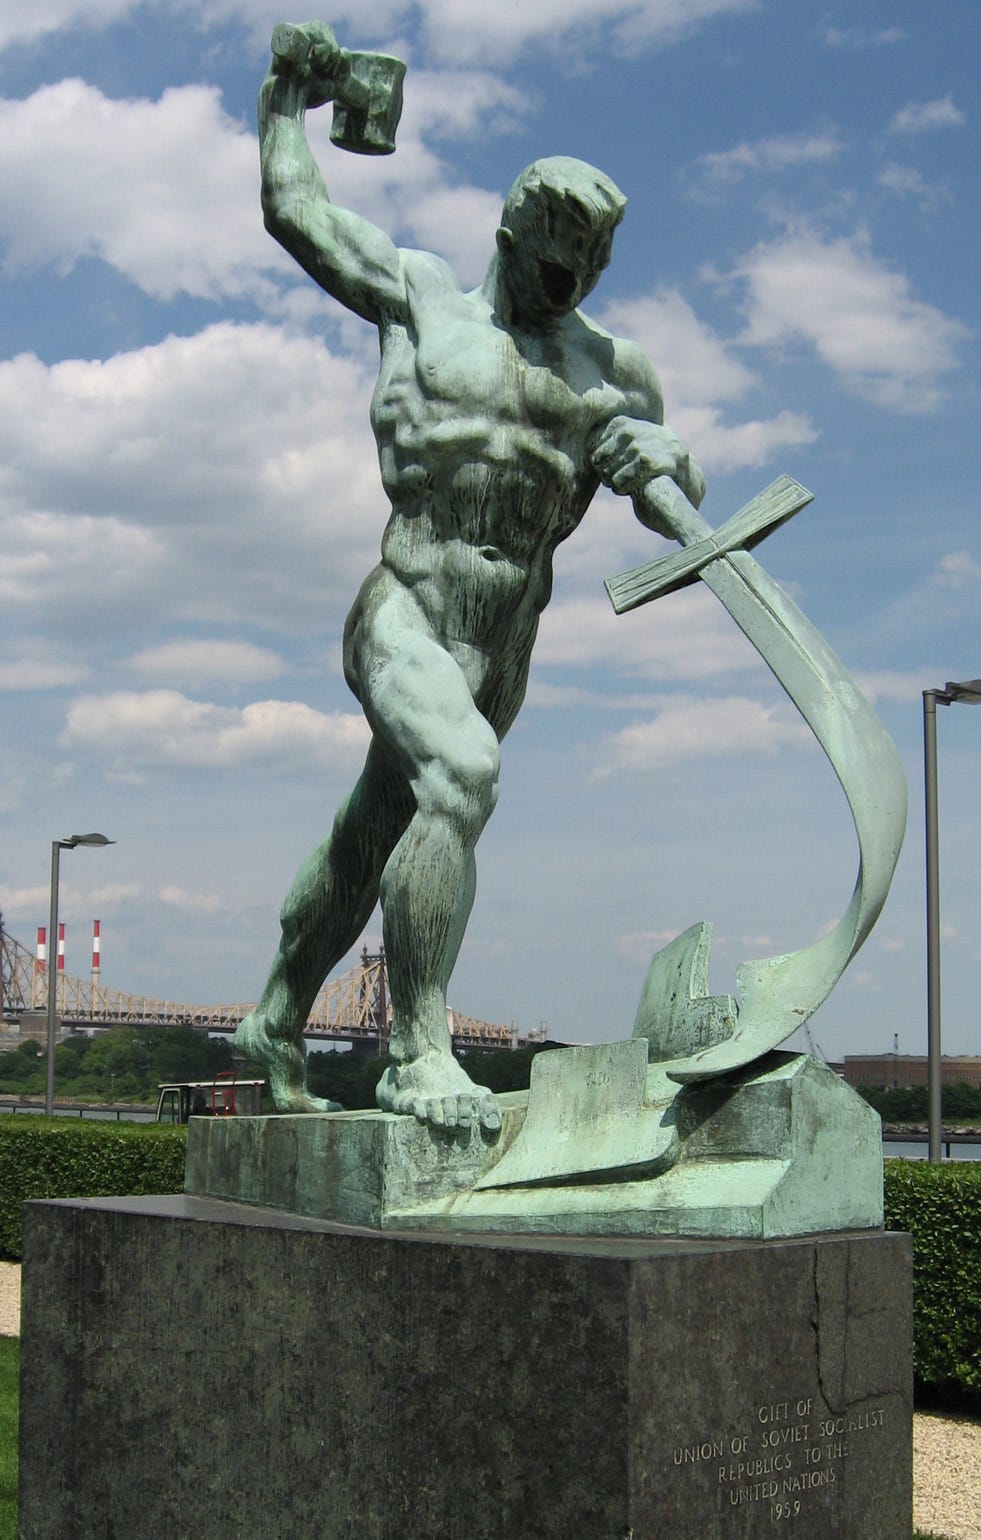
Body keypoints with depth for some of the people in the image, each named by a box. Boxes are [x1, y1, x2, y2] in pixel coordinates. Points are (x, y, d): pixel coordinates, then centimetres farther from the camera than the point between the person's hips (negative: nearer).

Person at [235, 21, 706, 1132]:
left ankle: (277, 1023, 38)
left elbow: (681, 500, 14)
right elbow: (293, 209, 18)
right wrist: (292, 96, 29)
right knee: (462, 779, -32)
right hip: (407, 609, -5)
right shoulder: (421, 294, 9)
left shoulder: (610, 369, 15)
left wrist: (657, 457, -8)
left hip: (503, 638, 5)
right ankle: (418, 1053, -28)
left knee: (369, 840, 18)